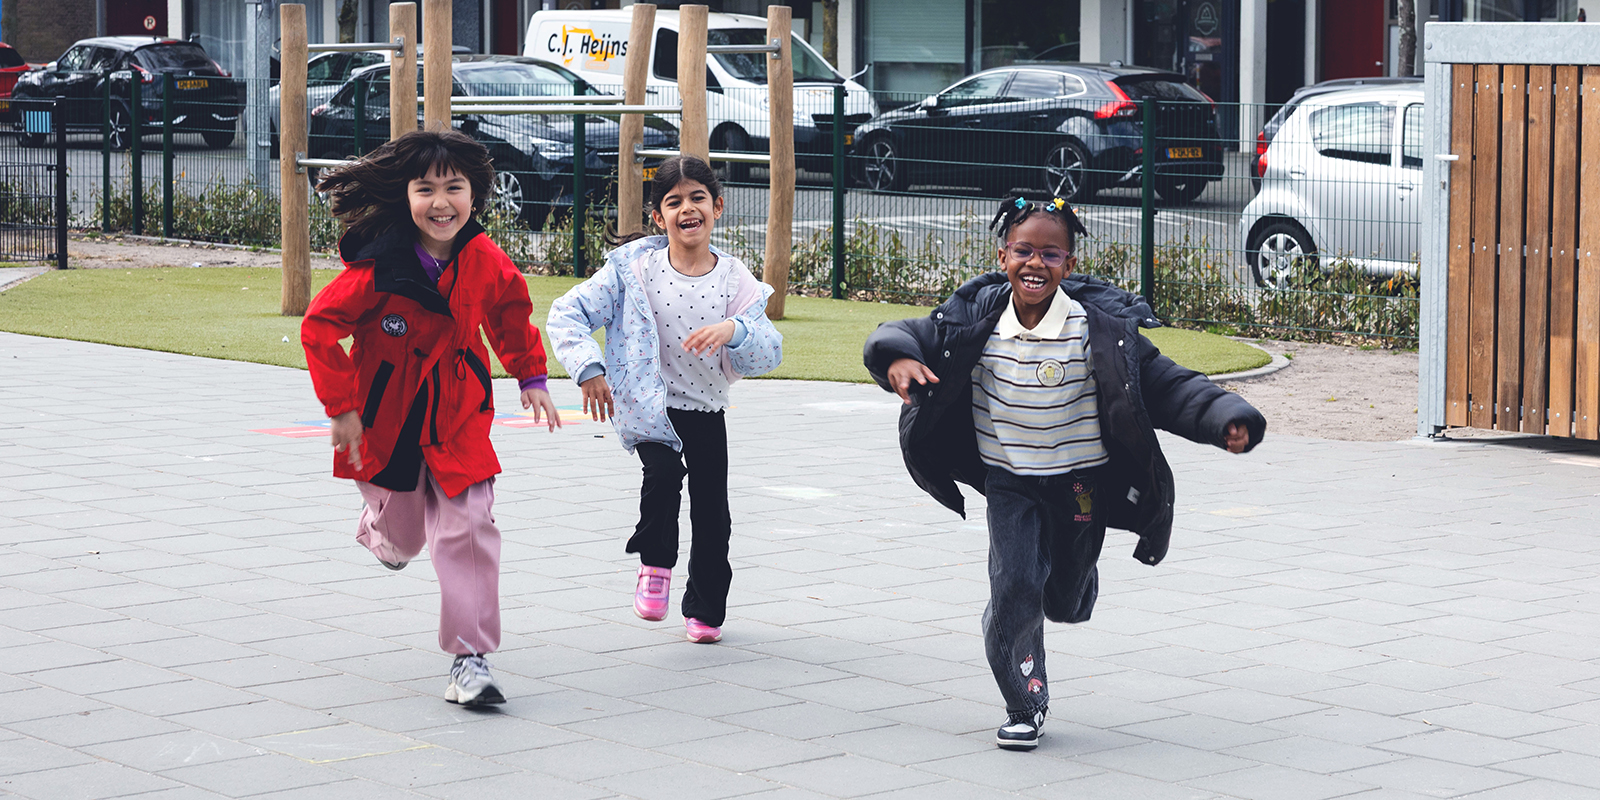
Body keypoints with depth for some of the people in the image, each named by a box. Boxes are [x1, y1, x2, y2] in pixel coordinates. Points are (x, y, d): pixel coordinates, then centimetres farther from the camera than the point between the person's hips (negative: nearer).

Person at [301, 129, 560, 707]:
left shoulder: (485, 261, -9)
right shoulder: (379, 266, -21)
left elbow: (512, 313, 13)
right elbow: (319, 327, -14)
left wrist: (531, 378, 12)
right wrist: (341, 408, -15)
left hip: (458, 417, 2)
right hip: (386, 417, -2)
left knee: (468, 529, -9)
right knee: (402, 536, 12)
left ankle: (471, 658, -4)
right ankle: (379, 526, 52)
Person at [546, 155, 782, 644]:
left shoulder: (734, 279, -7)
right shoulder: (635, 267, -12)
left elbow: (770, 353, -13)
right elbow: (568, 314, -11)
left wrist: (734, 330, -33)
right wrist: (588, 369, -24)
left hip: (706, 408, 2)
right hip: (649, 403, -2)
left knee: (712, 511, 5)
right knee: (663, 473, -28)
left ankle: (704, 610, 26)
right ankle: (655, 564, -1)